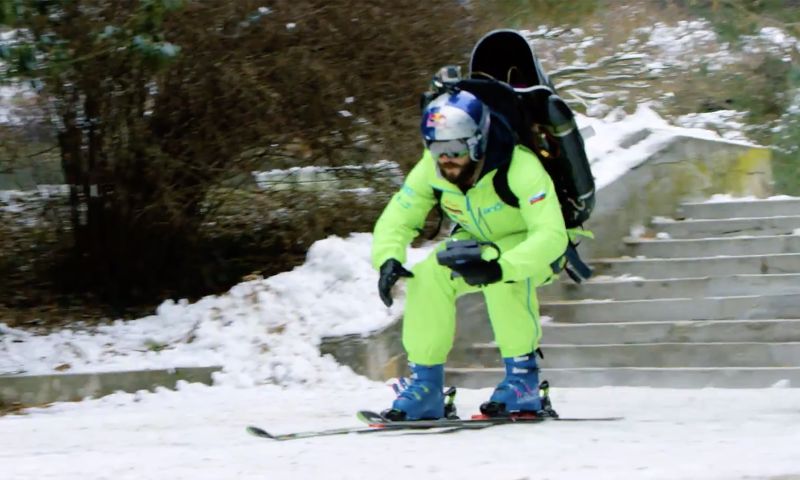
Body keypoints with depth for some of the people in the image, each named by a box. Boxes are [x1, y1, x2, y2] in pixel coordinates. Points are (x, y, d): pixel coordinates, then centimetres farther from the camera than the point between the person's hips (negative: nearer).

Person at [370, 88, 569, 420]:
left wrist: (501, 267, -57)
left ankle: (523, 377, -24)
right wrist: (388, 260, -35)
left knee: (505, 277, -37)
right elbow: (395, 221, -12)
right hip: (479, 244, 5)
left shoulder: (520, 167, -35)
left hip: (537, 248, -5)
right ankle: (425, 383, -12)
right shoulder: (430, 170, -19)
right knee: (428, 274, -22)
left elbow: (551, 236, -42)